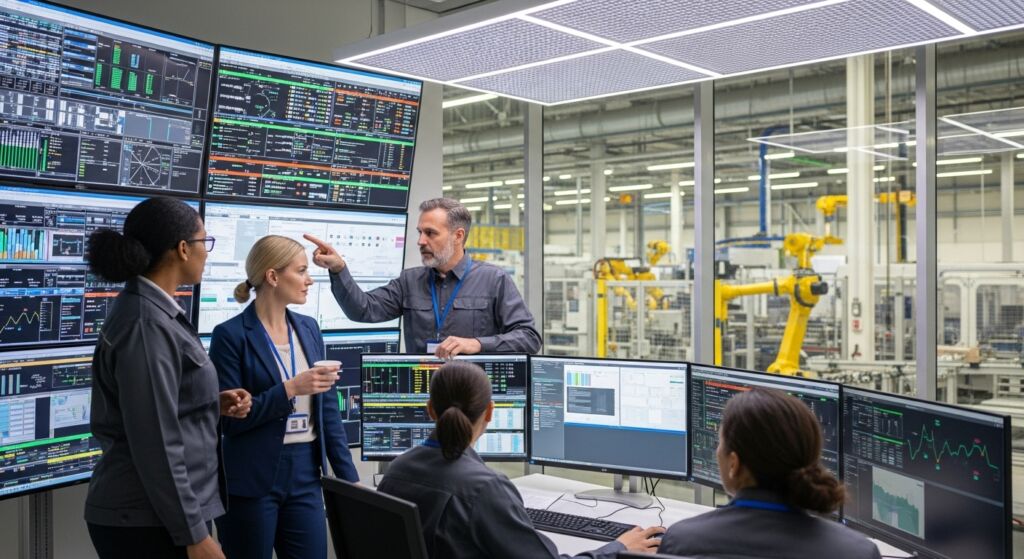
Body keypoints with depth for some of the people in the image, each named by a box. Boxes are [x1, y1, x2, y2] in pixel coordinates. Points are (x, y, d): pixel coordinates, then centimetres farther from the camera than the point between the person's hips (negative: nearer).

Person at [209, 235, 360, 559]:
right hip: (251, 482, -5)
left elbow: (327, 409, 10)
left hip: (305, 477, 5)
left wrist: (349, 477, 8)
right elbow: (229, 418, -13)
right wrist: (290, 389, -21)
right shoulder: (231, 335, -9)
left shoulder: (309, 329, 8)